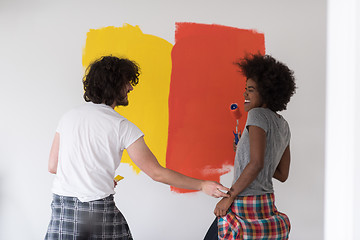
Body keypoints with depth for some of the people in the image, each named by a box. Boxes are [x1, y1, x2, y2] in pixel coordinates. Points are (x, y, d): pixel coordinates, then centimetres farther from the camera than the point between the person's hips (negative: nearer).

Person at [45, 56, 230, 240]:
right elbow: (157, 173, -8)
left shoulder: (68, 116, 6)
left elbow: (53, 166, 10)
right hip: (98, 210, -5)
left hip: (61, 209, 5)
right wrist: (202, 185, -2)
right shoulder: (122, 127, -8)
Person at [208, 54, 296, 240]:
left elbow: (257, 163, -23)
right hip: (267, 204, 9)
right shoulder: (283, 126, 12)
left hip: (243, 205, -8)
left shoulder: (258, 115, -12)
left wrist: (229, 196, -17)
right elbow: (282, 175, 16)